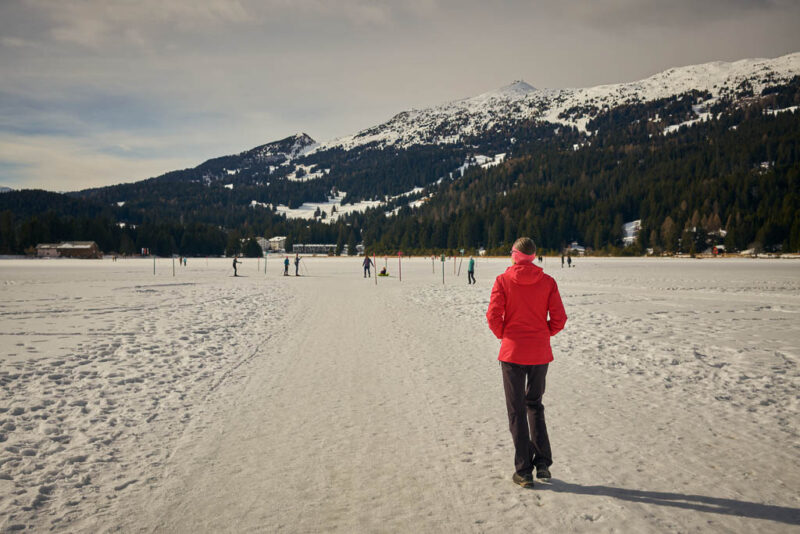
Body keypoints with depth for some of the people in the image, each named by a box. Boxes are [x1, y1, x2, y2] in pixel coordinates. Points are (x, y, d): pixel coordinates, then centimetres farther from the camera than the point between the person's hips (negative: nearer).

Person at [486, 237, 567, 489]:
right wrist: (544, 334, 13)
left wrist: (503, 335, 6)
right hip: (540, 354, 3)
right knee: (535, 405, 21)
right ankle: (543, 463, 17)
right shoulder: (547, 282, -1)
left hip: (512, 353, -2)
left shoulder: (503, 281, -7)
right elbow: (559, 318, -3)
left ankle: (524, 471, 11)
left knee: (517, 411, 8)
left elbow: (493, 316, -13)